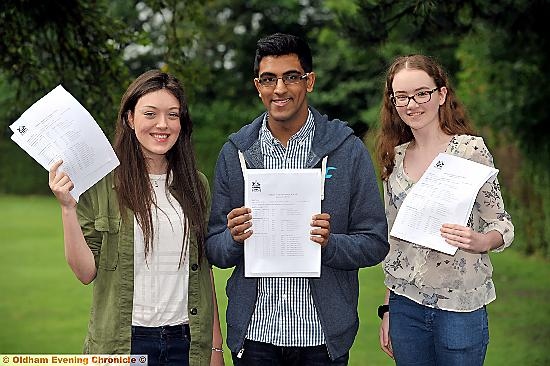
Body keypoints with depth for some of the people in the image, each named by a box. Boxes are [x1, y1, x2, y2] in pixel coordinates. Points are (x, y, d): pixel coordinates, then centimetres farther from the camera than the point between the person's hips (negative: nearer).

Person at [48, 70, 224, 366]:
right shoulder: (102, 183, -6)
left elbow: (204, 270, 9)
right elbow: (86, 272, -8)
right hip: (123, 342, -3)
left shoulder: (196, 185, 5)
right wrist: (68, 208, -19)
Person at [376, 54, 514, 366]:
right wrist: (388, 308, 13)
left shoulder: (470, 149, -7)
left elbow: (501, 223, -5)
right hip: (404, 304, 4)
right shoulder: (395, 158, 7)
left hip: (459, 305, -4)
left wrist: (479, 242, -27)